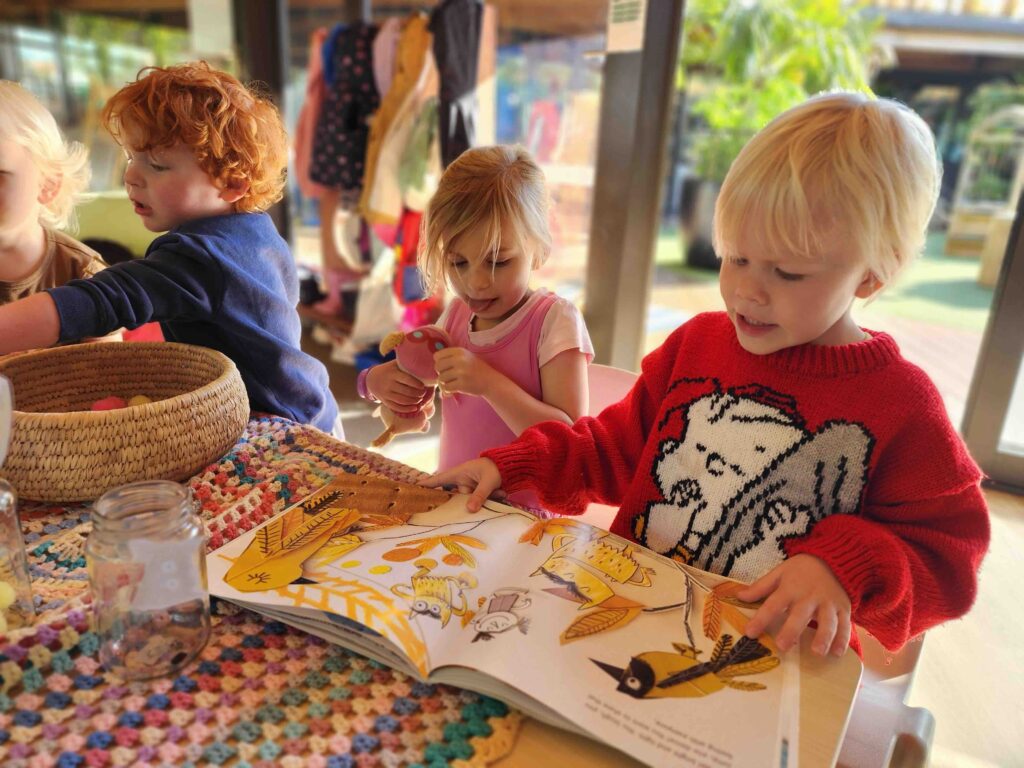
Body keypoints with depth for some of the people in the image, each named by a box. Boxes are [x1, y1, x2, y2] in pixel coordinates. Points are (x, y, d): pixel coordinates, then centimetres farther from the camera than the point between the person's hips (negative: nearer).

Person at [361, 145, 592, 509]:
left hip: (522, 517, -5)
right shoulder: (456, 314, 5)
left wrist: (489, 383, -25)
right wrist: (379, 380, -4)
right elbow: (414, 404, 17)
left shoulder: (555, 320, -11)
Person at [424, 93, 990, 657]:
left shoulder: (901, 405, -7)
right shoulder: (699, 342, 5)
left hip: (774, 657, -3)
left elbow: (946, 550, 0)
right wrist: (514, 465, 3)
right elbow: (620, 448, 12)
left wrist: (847, 568, -20)